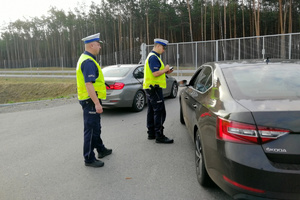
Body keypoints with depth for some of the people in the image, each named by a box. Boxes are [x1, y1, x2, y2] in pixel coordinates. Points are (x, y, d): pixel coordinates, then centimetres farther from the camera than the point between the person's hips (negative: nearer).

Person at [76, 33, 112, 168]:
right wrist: (97, 103, -27)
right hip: (91, 101, -11)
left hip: (91, 100, 11)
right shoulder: (88, 62, -19)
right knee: (91, 129, -2)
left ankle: (101, 150, 38)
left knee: (96, 127, 22)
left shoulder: (85, 59, 15)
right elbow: (89, 84, -27)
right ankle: (89, 159, 10)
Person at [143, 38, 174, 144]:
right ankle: (159, 136, -5)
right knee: (159, 112, -8)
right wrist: (165, 69, -8)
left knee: (152, 111, 14)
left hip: (150, 88, 11)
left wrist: (165, 72, 11)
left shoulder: (152, 56, 20)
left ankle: (151, 133, 23)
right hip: (154, 88, -11)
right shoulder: (153, 57, -14)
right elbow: (156, 73, -23)